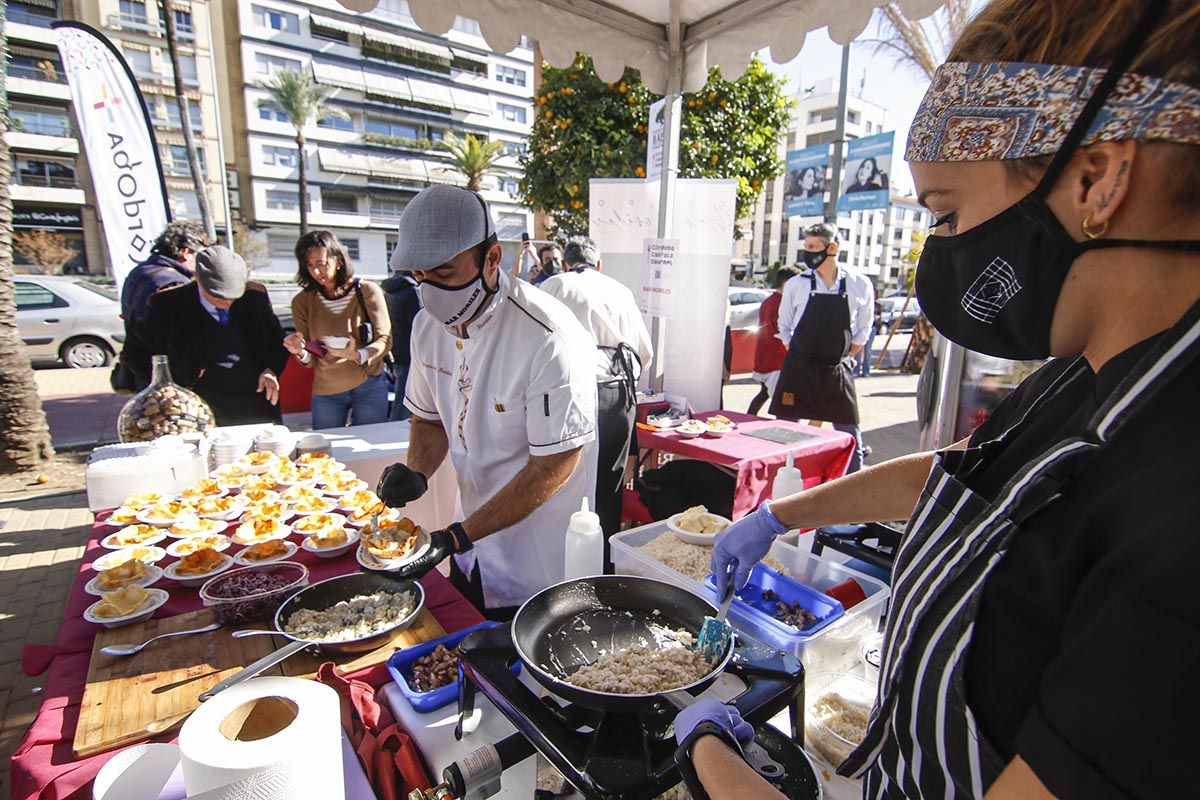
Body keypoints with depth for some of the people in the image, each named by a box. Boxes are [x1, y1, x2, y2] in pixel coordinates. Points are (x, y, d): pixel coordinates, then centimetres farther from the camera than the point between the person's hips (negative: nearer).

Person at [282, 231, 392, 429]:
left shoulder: (368, 291, -8)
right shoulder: (302, 301, -1)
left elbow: (385, 340, -8)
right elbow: (311, 361, 1)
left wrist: (358, 355, -26)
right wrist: (301, 353, -21)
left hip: (369, 387, -2)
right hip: (326, 392, 2)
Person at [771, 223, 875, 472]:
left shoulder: (860, 285, -2)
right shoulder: (796, 285, -2)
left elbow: (863, 329, 11)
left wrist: (846, 359, 7)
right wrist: (798, 358, 8)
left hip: (838, 371, 0)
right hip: (799, 368, 0)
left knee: (850, 435, 6)